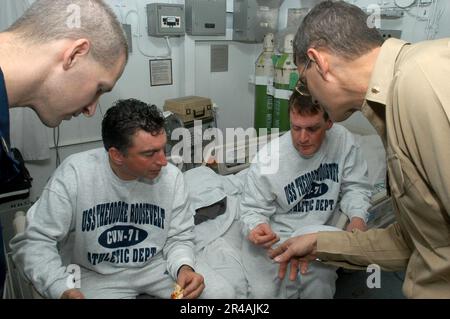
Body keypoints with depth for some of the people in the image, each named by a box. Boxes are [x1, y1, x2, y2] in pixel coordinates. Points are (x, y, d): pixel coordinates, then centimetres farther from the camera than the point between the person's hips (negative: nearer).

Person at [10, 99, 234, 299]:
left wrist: (184, 267, -24)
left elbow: (178, 237, -3)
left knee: (219, 294, -10)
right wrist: (63, 289, -32)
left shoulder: (171, 176, -14)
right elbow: (34, 240, -17)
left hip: (155, 265, 2)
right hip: (96, 275, -1)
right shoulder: (74, 175, -22)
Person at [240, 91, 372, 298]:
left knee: (319, 291, -17)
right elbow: (254, 208, -8)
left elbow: (355, 186, 0)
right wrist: (256, 227, -31)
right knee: (265, 293, -19)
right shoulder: (268, 158, -17)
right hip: (274, 236, -1)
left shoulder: (343, 140, -10)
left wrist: (357, 216, -19)